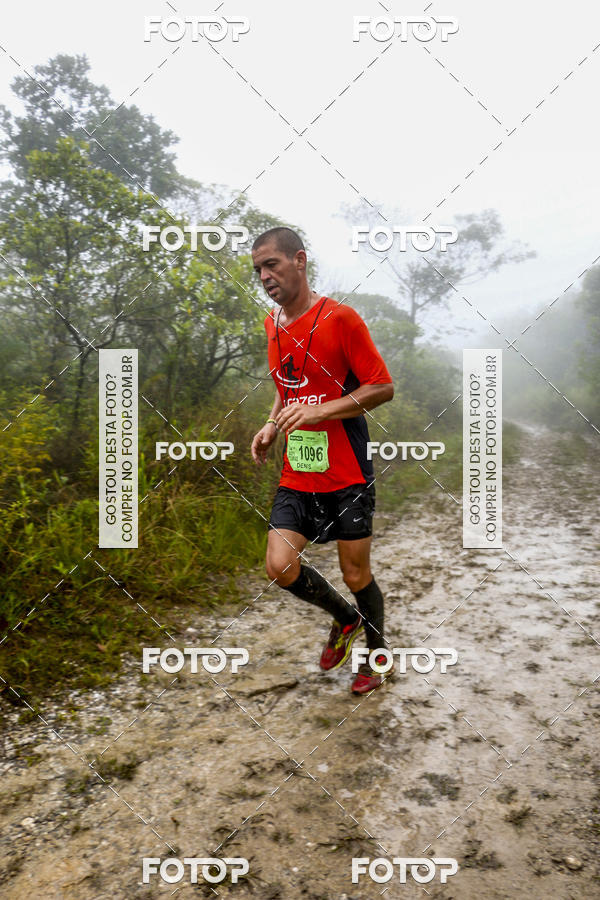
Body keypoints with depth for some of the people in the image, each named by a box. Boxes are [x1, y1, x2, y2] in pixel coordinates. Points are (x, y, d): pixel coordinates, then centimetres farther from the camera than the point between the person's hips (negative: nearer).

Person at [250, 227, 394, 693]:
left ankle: (377, 653, 35)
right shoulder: (272, 324, 10)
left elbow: (383, 388, -12)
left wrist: (319, 411, -21)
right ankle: (345, 618, 25)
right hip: (296, 474, 6)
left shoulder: (340, 318, -11)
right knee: (280, 567, -5)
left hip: (347, 475, -5)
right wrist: (271, 427, 6)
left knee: (356, 575, 6)